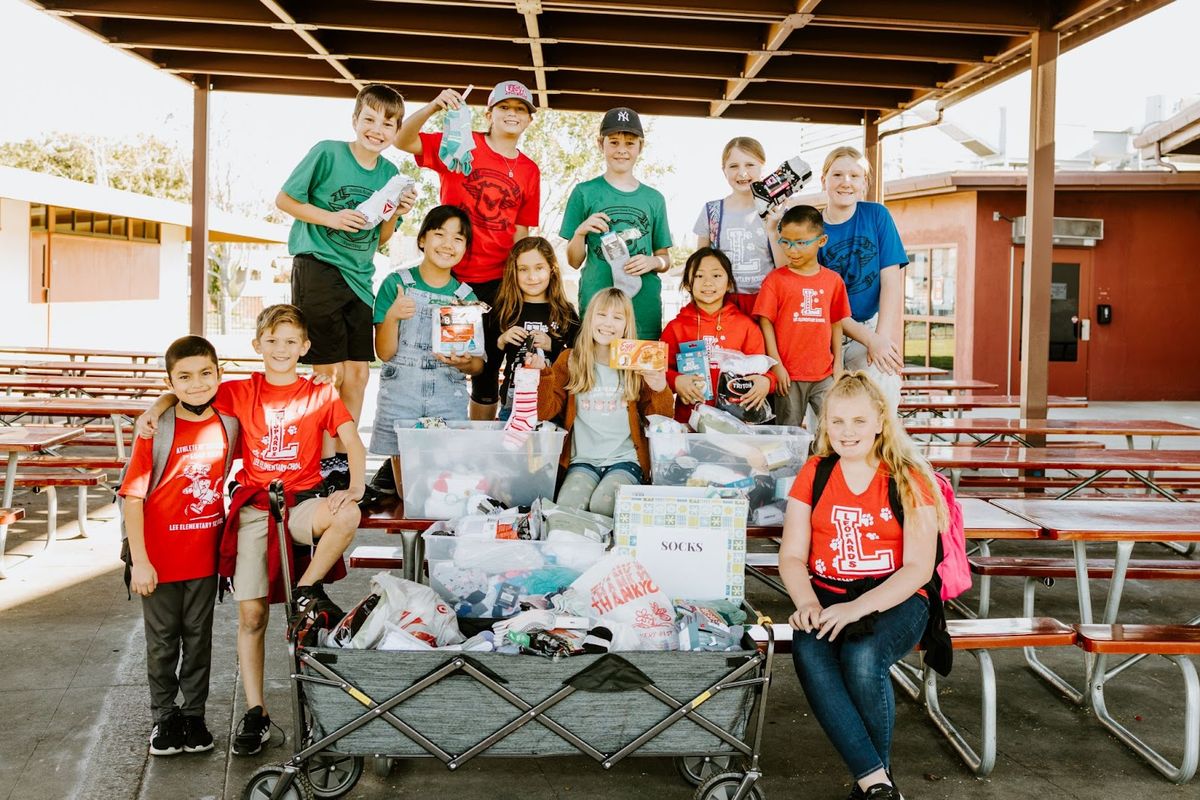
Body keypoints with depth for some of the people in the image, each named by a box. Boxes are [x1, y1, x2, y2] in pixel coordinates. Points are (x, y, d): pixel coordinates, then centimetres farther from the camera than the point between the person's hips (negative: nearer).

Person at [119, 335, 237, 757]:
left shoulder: (229, 424, -4)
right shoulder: (156, 430, -15)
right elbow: (132, 497, -13)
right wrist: (139, 561, -15)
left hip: (204, 555, 3)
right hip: (159, 558, -3)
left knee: (198, 638, 14)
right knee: (162, 641, 11)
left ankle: (194, 714, 29)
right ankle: (164, 717, 27)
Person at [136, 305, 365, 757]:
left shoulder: (320, 395, 4)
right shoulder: (240, 392, 7)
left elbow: (352, 442, -3)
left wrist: (355, 488, -20)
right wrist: (155, 409, -7)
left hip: (302, 502, -1)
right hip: (253, 505, 1)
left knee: (347, 516, -36)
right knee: (251, 614, -4)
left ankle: (308, 592, -12)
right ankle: (255, 713, 8)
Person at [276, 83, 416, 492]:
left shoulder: (389, 173, 7)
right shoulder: (327, 153, -9)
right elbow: (284, 199, -4)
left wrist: (397, 213, -6)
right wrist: (332, 218, -16)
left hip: (359, 277, 6)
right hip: (317, 269, -5)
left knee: (358, 374, 6)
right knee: (330, 372, -4)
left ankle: (343, 460, 20)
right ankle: (324, 463, 8)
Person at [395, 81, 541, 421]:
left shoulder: (530, 171, 9)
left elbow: (521, 231, 11)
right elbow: (403, 141, -10)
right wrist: (433, 107, -25)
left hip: (495, 281, 3)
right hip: (449, 274, -3)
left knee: (487, 368, 10)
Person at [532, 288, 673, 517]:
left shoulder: (638, 365, 8)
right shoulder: (569, 360, 8)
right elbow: (546, 411, 0)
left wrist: (660, 391, -10)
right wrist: (541, 375, -16)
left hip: (625, 460, 0)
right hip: (583, 460, 0)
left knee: (602, 505, -29)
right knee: (566, 506, -29)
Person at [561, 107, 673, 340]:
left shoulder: (654, 198, 11)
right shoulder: (585, 193, 3)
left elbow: (665, 259, 15)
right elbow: (574, 261, 5)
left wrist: (654, 262, -6)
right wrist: (581, 232, -13)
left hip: (645, 308, 2)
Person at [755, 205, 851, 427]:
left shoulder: (833, 280, 7)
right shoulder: (775, 280, -2)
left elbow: (836, 324, 13)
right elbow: (766, 323, -3)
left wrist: (838, 363, 10)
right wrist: (776, 366, -8)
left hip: (824, 374, 2)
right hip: (788, 375, -2)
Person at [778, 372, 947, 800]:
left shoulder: (909, 480, -1)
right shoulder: (813, 475, 9)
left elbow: (918, 568, -8)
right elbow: (792, 556, 7)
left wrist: (857, 608, -22)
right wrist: (807, 602, -14)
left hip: (896, 599, -2)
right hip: (828, 596, 3)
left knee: (863, 656, -34)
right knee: (809, 653, -31)